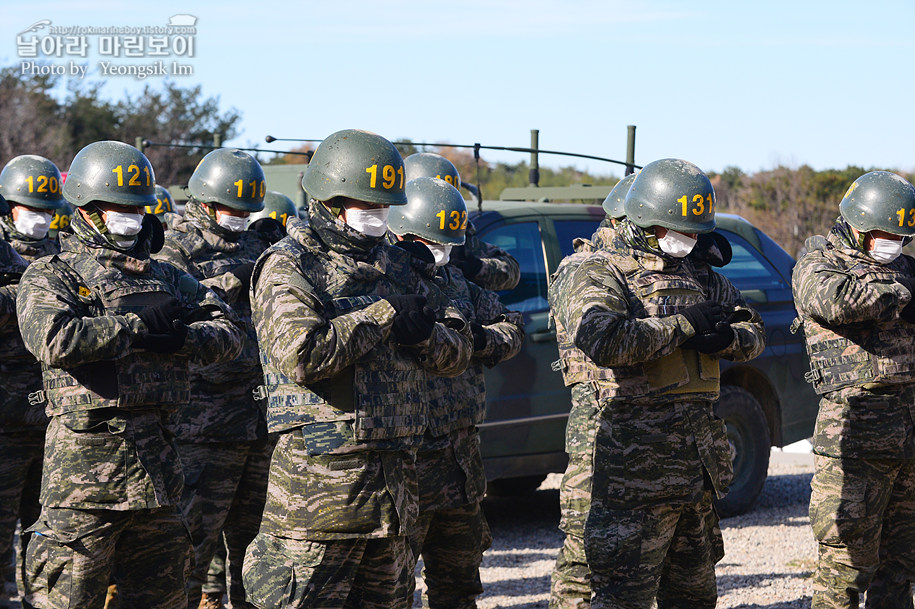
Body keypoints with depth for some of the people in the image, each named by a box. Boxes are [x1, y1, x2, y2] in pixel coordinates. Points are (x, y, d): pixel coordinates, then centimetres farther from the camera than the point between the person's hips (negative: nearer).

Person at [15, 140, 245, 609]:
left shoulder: (163, 277, 18)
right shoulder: (52, 275, 0)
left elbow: (228, 332, 13)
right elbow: (53, 340, -20)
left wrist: (181, 337, -8)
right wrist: (137, 326, -12)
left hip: (155, 456, 6)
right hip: (85, 451, -6)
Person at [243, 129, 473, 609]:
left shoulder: (396, 266, 16)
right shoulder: (290, 267, -6)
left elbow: (457, 351, 15)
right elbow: (301, 354, -23)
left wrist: (423, 332, -8)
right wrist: (382, 316, -14)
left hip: (394, 475, 7)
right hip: (319, 474, -7)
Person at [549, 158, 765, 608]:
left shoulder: (699, 277, 17)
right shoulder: (599, 275, -7)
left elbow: (754, 331, 19)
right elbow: (602, 340, -26)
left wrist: (727, 338, -6)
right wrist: (684, 325, -19)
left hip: (697, 464, 8)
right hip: (634, 462, -8)